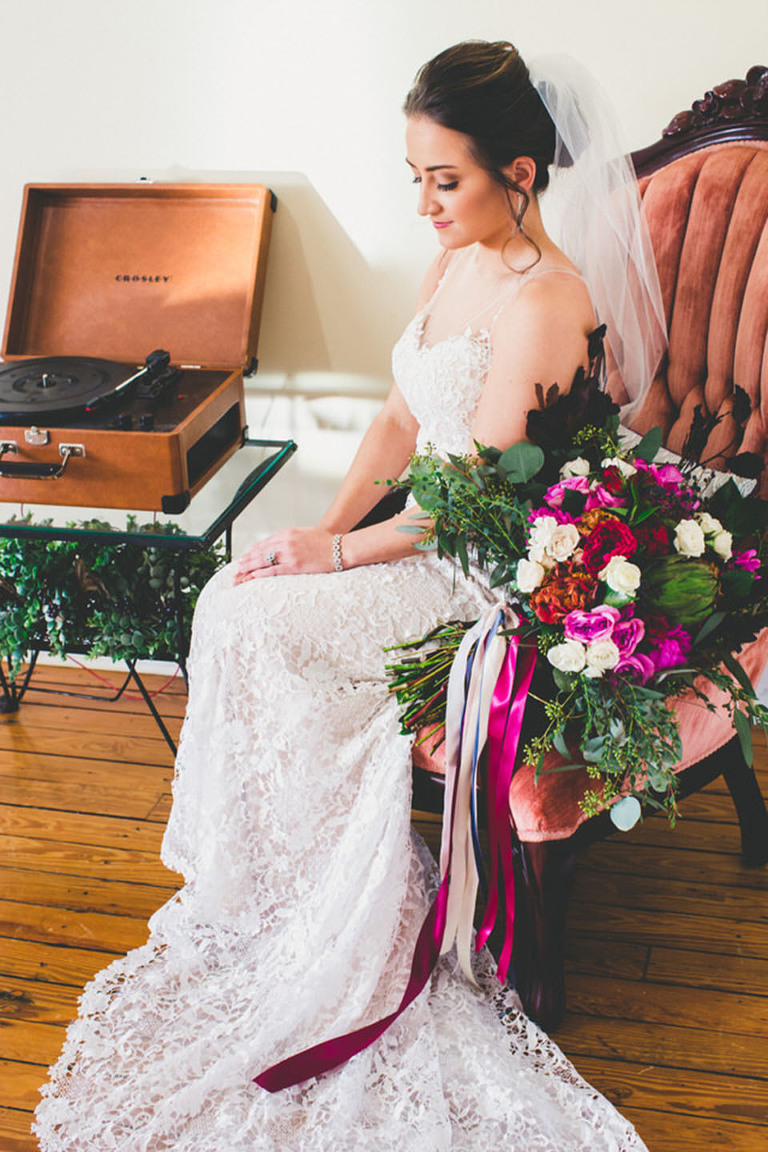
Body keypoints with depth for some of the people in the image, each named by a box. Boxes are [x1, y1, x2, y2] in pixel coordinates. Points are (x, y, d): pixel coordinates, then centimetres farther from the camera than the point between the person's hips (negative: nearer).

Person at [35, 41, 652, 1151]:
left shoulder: (539, 300, -22)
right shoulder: (453, 263, 7)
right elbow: (400, 419, 10)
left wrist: (338, 552, -15)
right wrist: (329, 528, -2)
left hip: (488, 572, -8)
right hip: (428, 534, 9)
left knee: (254, 625, -16)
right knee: (232, 600, -6)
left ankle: (292, 885, 5)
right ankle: (261, 869, 6)